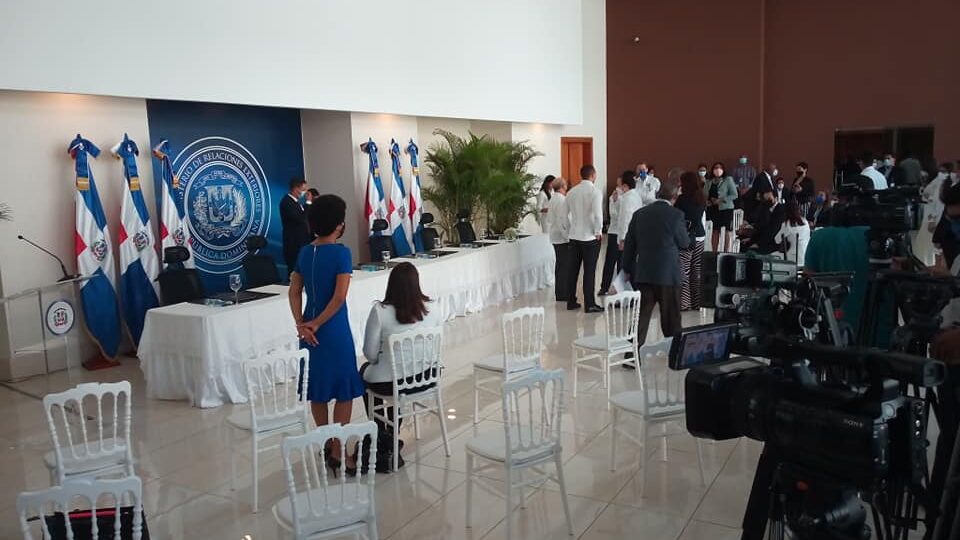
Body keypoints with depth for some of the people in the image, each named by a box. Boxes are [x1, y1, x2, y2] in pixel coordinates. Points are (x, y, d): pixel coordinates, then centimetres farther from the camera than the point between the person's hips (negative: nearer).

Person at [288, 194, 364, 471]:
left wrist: (301, 324, -2)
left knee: (317, 388, 16)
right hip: (334, 331, -7)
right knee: (344, 391, 4)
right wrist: (317, 324, -11)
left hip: (309, 331, 7)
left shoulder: (304, 252, 6)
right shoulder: (341, 252, -14)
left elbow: (294, 292, 4)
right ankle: (338, 452, 9)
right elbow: (339, 297, -20)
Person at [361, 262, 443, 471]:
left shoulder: (380, 311, -20)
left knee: (365, 371, 30)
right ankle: (392, 438, 41)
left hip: (388, 384, -3)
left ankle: (382, 437, 35)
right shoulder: (432, 308, -10)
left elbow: (370, 353, -11)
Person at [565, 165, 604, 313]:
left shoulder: (571, 192, 6)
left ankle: (571, 302, 17)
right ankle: (589, 304, 2)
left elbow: (567, 213, 9)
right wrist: (598, 232, -8)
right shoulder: (595, 192, -12)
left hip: (574, 236, 6)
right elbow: (597, 214, -20)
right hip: (590, 237, -5)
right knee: (589, 271, -1)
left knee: (573, 269, 11)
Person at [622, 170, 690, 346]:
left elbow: (629, 244, 6)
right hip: (668, 273, -3)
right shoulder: (676, 215, -9)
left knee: (642, 313, 8)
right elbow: (684, 243, 0)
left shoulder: (640, 214, 3)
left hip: (643, 273, 3)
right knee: (671, 315, 9)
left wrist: (627, 269, 16)